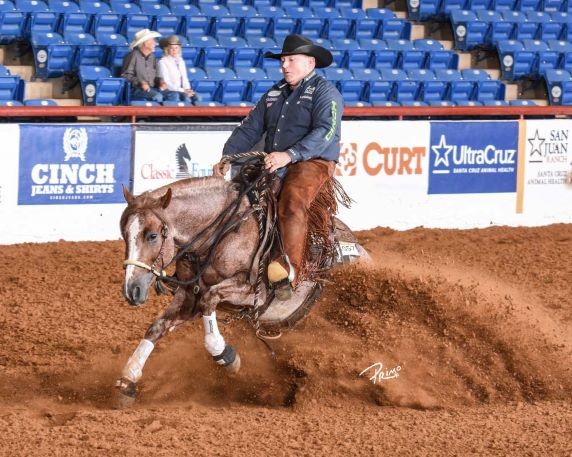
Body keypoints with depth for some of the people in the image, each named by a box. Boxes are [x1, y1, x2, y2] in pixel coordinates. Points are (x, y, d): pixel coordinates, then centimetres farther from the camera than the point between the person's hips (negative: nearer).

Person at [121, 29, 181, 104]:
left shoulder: (152, 57, 18)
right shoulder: (134, 56, -3)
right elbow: (125, 75, -8)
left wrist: (161, 81, -2)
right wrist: (140, 82, -20)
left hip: (152, 89, 7)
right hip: (136, 89, -7)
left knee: (174, 95, -15)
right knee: (157, 96, -34)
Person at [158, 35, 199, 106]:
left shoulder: (181, 61, 18)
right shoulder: (163, 62, -2)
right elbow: (166, 82, -8)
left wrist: (188, 90, -5)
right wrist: (182, 91, -17)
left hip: (182, 91, 5)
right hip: (170, 91, -5)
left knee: (196, 97, -25)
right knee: (186, 98, -33)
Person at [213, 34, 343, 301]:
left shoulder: (324, 92, -1)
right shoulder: (275, 94, 21)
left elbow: (325, 132, -17)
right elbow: (249, 129, 18)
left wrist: (289, 155, -29)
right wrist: (227, 158, 0)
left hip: (313, 164, -8)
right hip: (272, 168, 8)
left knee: (292, 202, -35)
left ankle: (290, 272, -44)